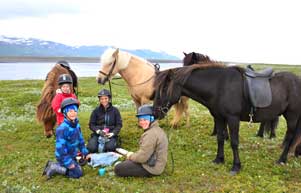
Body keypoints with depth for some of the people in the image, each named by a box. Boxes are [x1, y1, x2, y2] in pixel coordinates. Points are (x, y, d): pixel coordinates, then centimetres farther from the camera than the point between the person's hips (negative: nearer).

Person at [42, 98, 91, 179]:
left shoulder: (77, 125, -2)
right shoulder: (62, 128, -28)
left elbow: (80, 140, 11)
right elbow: (60, 147, -28)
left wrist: (85, 153, 8)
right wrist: (68, 162, -26)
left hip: (72, 155, 8)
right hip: (64, 156, -8)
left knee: (77, 168, 20)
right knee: (78, 173, -8)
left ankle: (52, 165, 19)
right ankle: (54, 168, 1)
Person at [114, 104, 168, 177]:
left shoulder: (150, 134, -26)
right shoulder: (157, 129, 7)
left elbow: (142, 157, -25)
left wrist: (131, 156, -6)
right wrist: (134, 154, 5)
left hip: (151, 168, -10)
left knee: (118, 169, -7)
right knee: (126, 161, 27)